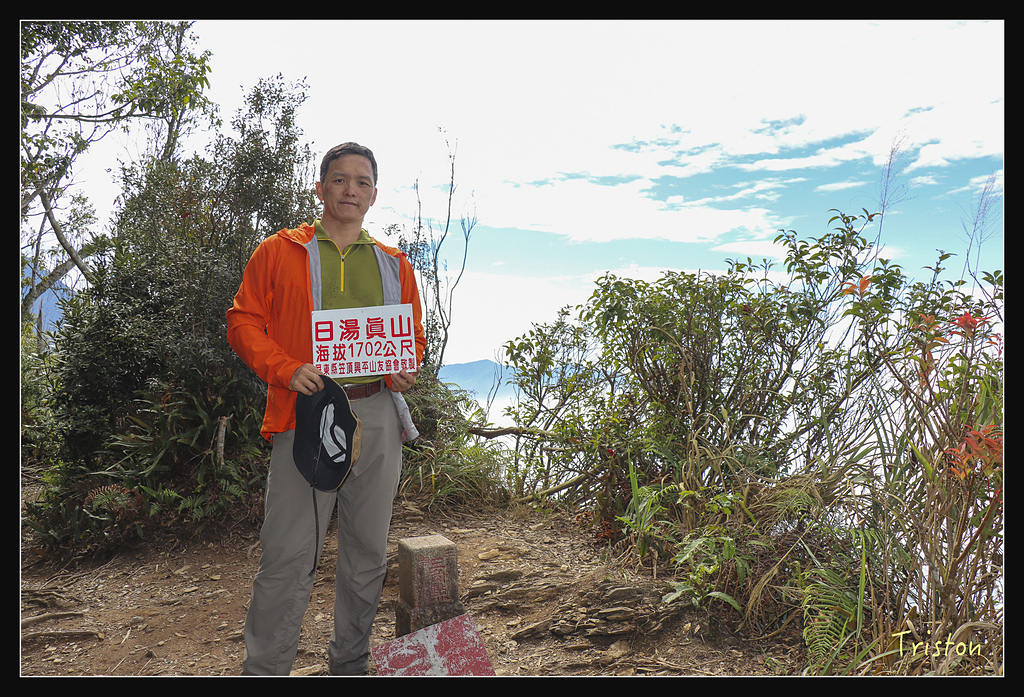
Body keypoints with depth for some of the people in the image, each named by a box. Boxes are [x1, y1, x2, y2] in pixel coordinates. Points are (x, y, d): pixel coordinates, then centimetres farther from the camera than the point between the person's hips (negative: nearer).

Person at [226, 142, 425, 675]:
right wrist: (286, 369, -12)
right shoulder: (279, 252, 8)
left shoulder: (394, 265, 17)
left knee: (367, 551, 11)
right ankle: (263, 670, 13)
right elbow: (243, 322, 4)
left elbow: (413, 336, 21)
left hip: (377, 415, 4)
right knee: (289, 554, -4)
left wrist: (406, 369, -1)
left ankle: (349, 663, 28)